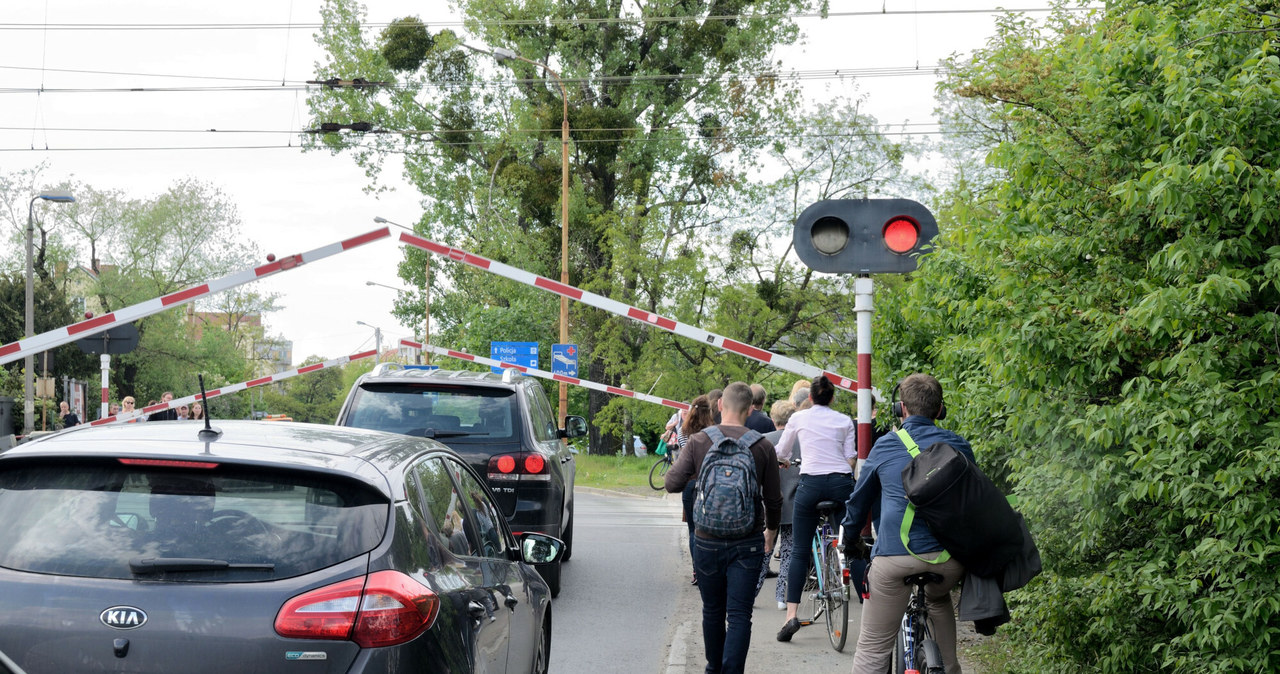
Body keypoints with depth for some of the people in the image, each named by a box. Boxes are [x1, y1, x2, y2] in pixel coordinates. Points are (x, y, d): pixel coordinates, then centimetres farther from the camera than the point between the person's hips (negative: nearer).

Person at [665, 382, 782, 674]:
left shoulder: (699, 442, -6)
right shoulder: (762, 446, -4)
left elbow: (672, 483, -8)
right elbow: (773, 500, 2)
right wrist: (771, 533, 20)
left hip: (707, 541, 1)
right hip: (747, 543, -1)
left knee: (712, 611, 18)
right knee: (739, 616, -1)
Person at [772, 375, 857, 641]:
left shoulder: (799, 418, 8)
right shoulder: (844, 421, 9)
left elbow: (781, 453, 21)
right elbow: (851, 459, 7)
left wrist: (786, 461, 43)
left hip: (810, 484, -1)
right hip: (841, 483, 1)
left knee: (800, 551, 1)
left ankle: (791, 614, -10)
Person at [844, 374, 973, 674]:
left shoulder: (885, 445, 11)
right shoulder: (958, 446, 13)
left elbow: (859, 500, 22)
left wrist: (849, 537, 39)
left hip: (895, 554, -2)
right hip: (950, 557, 2)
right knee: (939, 598, 38)